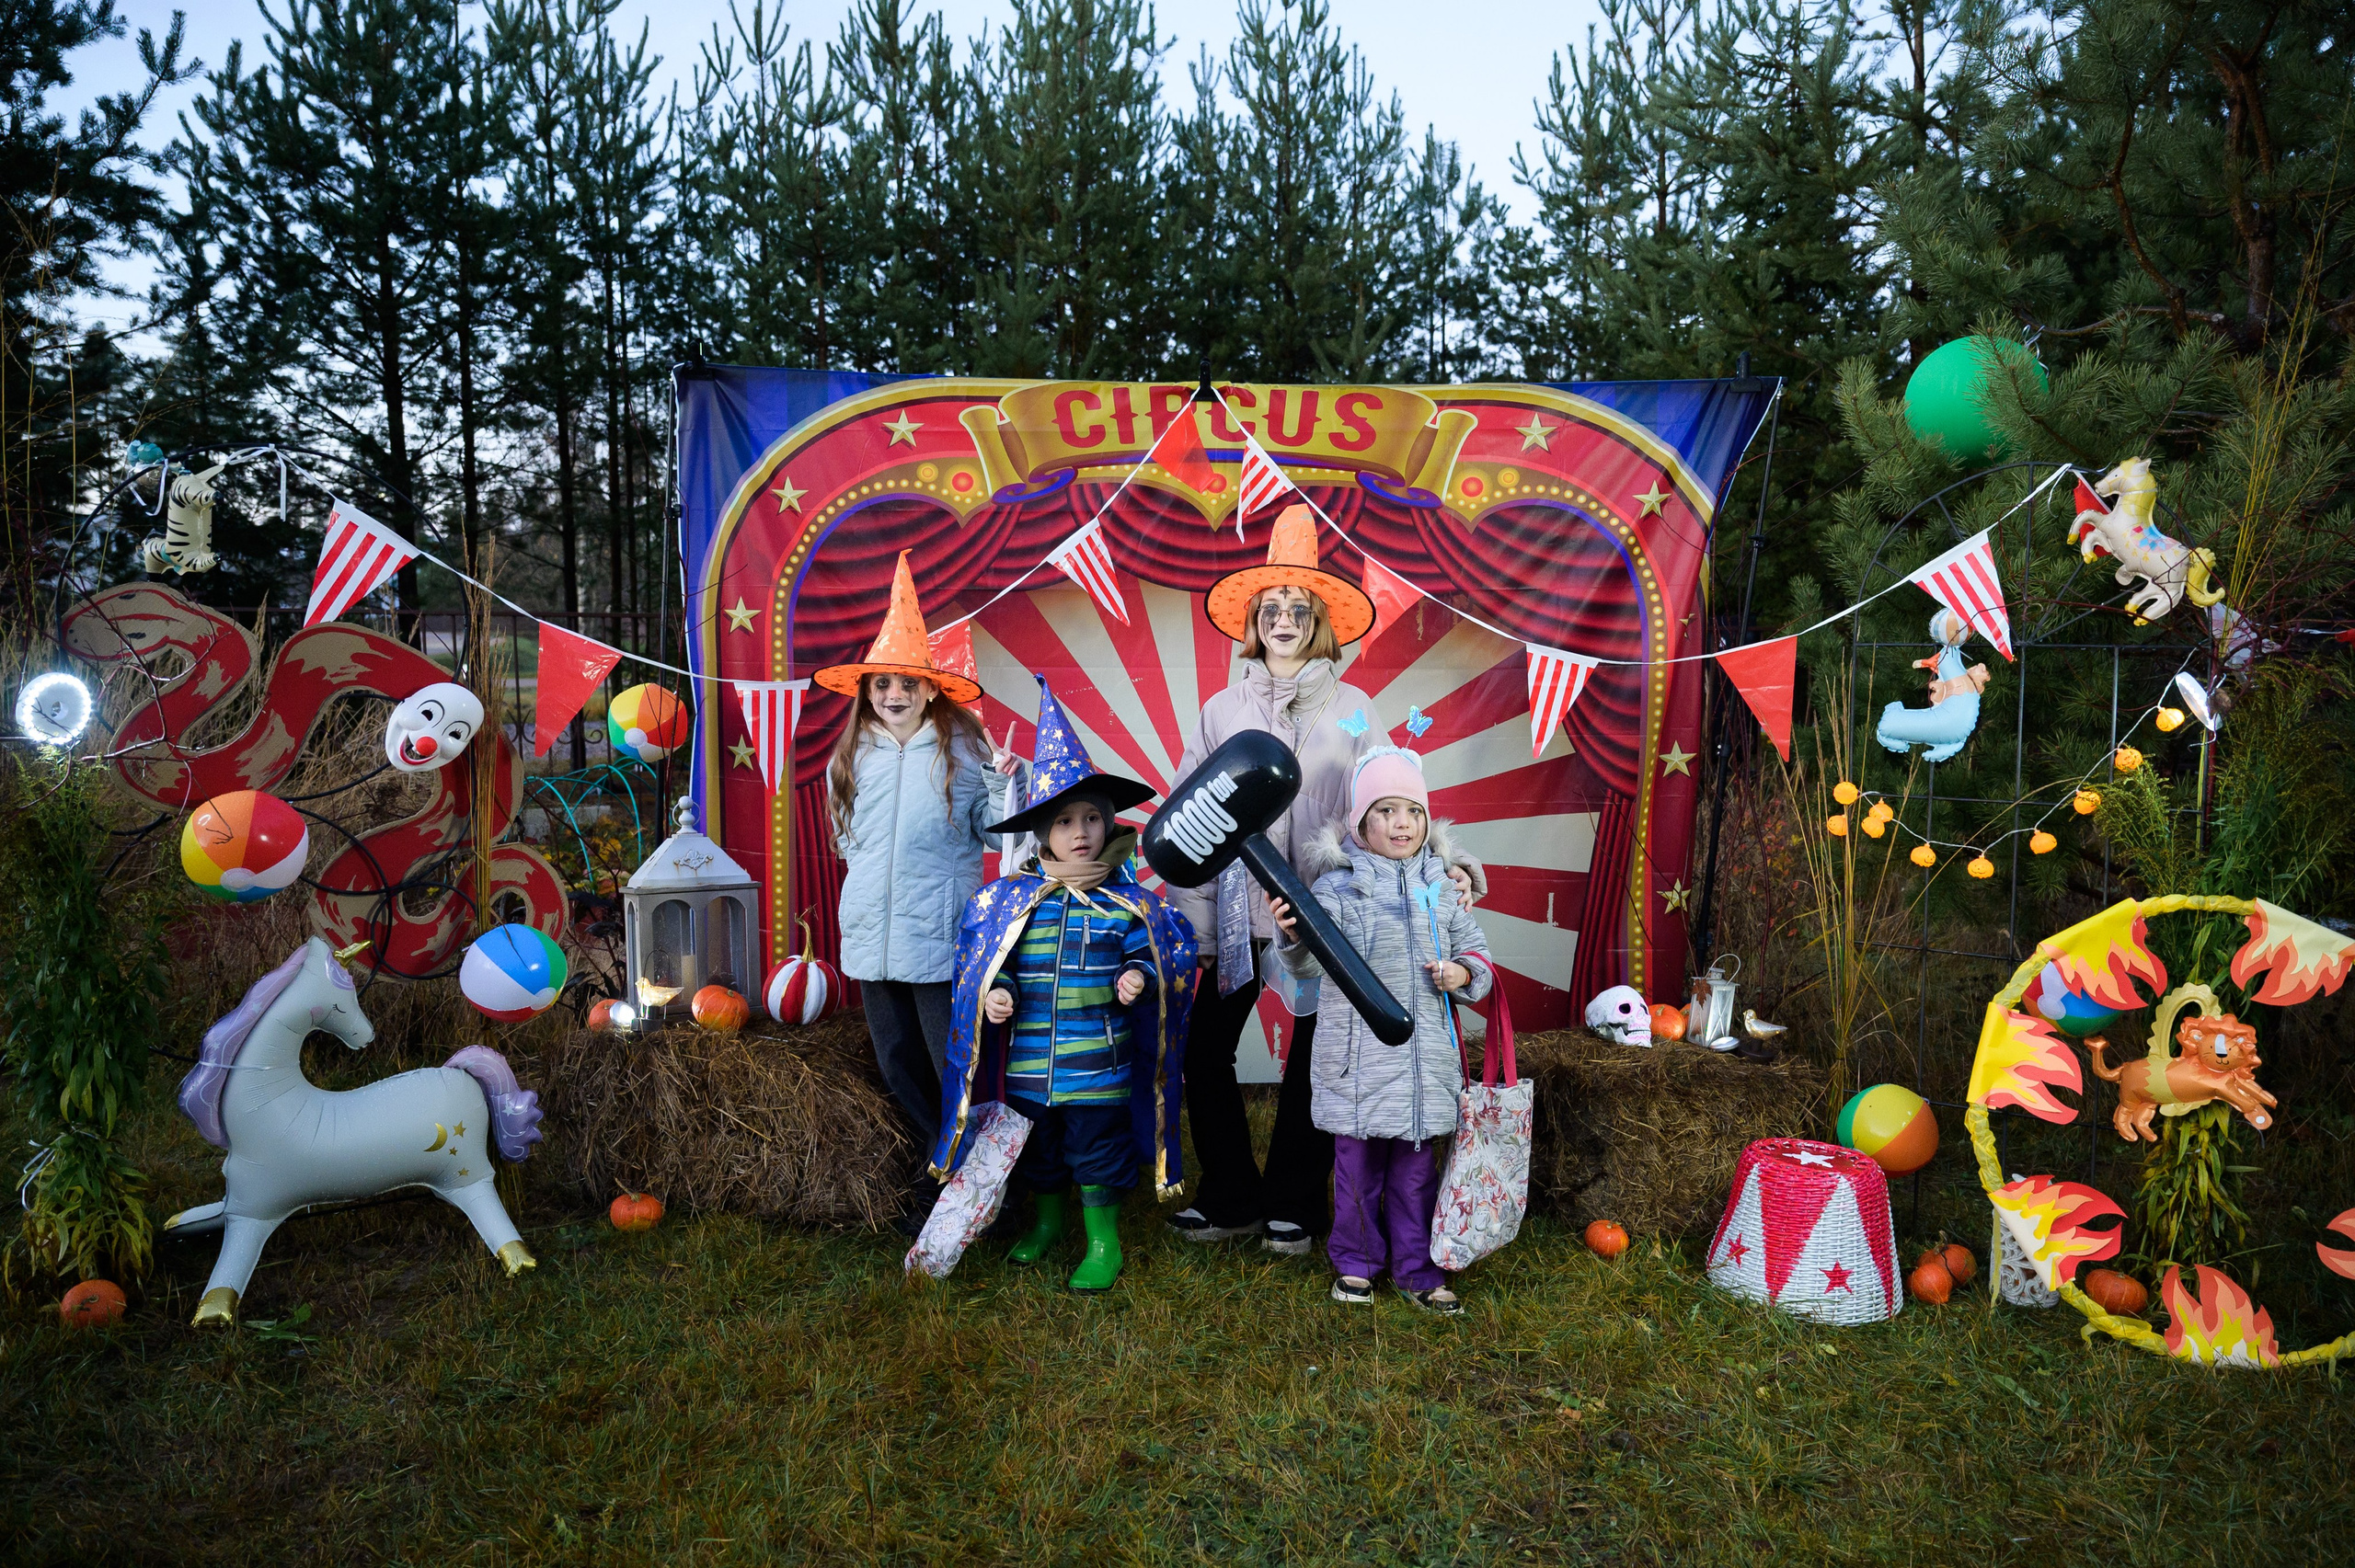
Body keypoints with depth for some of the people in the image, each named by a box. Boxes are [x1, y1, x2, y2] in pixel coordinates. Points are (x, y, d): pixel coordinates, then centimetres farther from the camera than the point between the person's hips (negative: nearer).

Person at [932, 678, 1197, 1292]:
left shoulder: (1127, 901, -6)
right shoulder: (1009, 898, -3)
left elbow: (1152, 953, -1)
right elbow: (981, 960, 4)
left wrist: (1139, 977, -21)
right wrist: (993, 993, -13)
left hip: (1099, 1064, -2)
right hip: (1027, 1063, 3)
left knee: (1097, 1150, 7)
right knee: (1037, 1148, 21)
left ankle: (1103, 1242, 26)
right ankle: (1045, 1218, 44)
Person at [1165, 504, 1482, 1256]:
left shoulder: (1353, 709, 5)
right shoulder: (1223, 709, 7)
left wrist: (1439, 860, -15)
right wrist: (1189, 922, -1)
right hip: (1240, 910, 1)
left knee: (1313, 1061, 7)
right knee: (1203, 1051, 0)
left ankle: (1292, 1207, 23)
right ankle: (1229, 1199, 19)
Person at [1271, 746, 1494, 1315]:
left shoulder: (1440, 887, 7)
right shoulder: (1339, 885, -6)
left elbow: (1474, 947, 18)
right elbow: (1315, 956, -20)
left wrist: (1463, 973, -4)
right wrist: (1296, 936, -42)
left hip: (1426, 1050, 3)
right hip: (1359, 1050, -3)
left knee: (1416, 1163, 11)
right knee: (1358, 1161, 7)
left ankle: (1415, 1268, 25)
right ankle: (1356, 1262, 26)